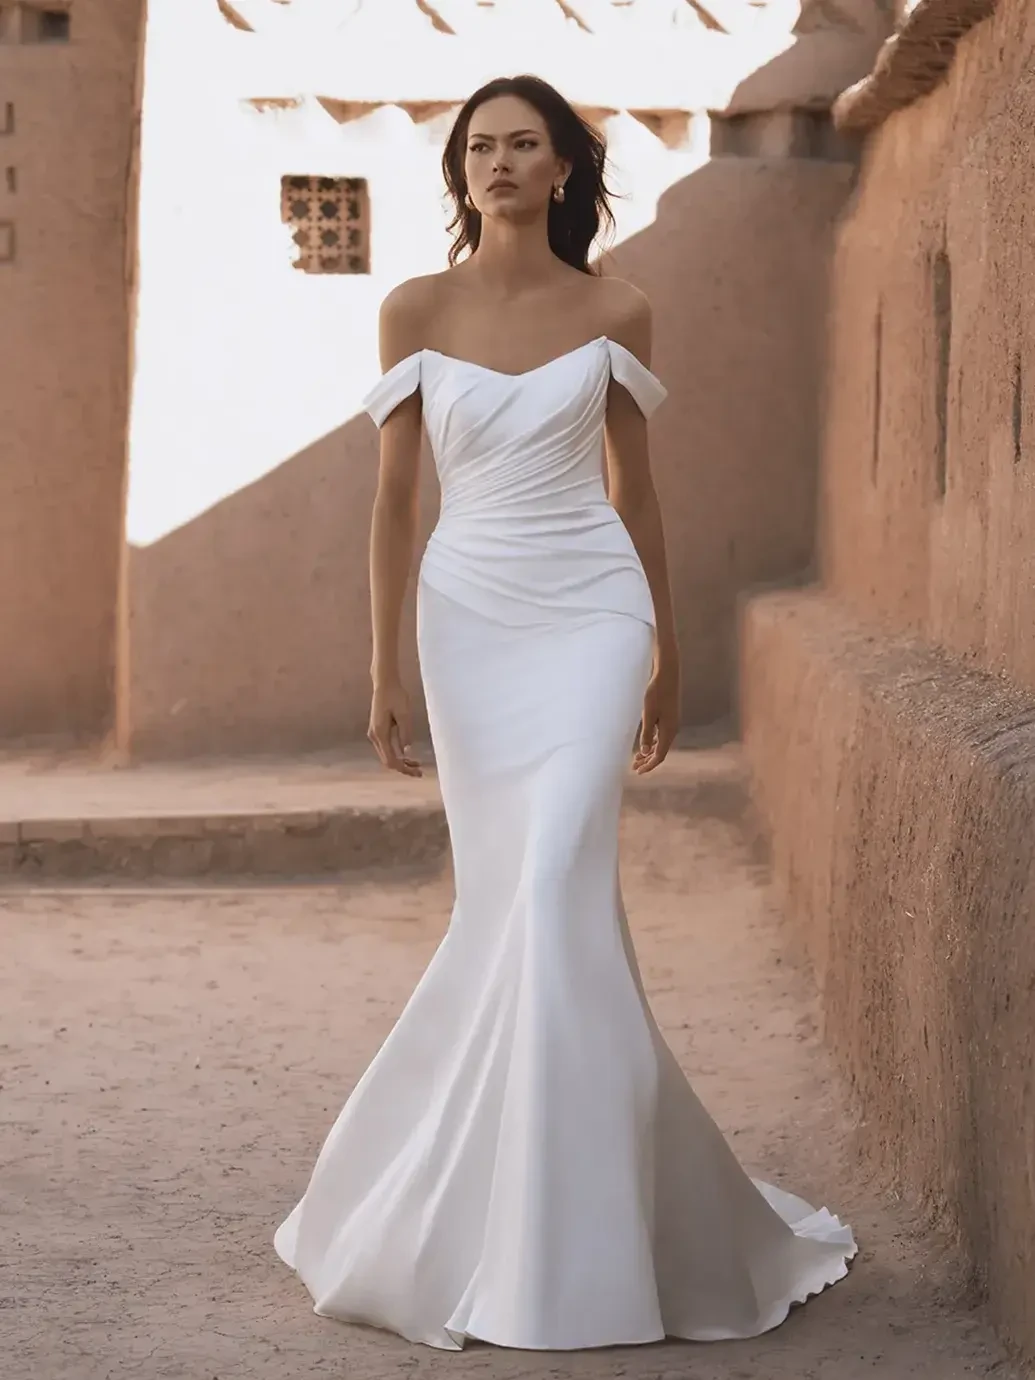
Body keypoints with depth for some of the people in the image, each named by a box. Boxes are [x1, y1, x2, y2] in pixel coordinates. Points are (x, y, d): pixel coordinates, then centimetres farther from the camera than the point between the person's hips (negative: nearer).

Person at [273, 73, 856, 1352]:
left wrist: (667, 651, 14)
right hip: (470, 619, 2)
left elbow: (633, 484, 11)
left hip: (590, 617, -1)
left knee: (552, 887, -14)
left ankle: (549, 1234, -5)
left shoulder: (615, 312, 2)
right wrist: (383, 672, 1)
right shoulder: (415, 309, 2)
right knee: (505, 900, 4)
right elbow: (394, 494, 3)